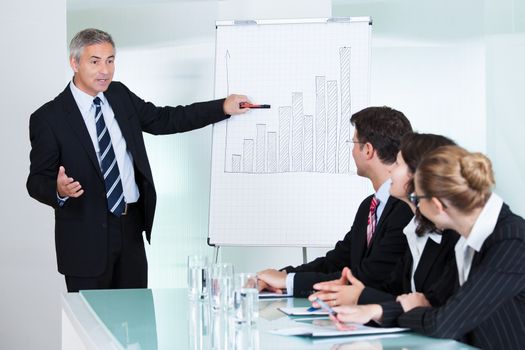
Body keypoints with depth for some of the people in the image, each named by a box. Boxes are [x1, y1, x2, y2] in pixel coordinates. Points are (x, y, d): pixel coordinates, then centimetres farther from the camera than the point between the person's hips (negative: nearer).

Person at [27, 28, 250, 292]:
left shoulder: (120, 96, 8)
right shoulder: (48, 118, -9)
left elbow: (165, 119, 15)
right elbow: (37, 180, -7)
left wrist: (223, 108, 8)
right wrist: (59, 190, -30)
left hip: (131, 229, 5)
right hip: (86, 237, -5)